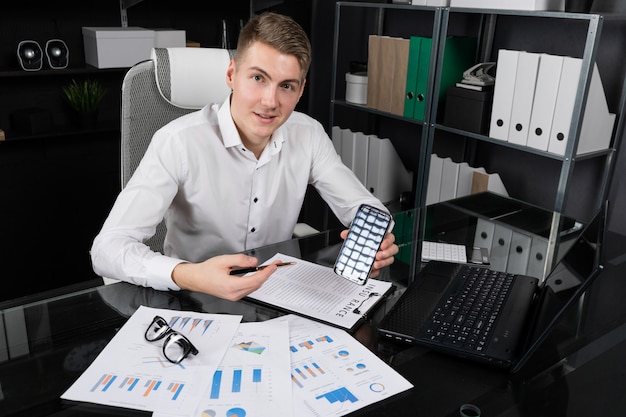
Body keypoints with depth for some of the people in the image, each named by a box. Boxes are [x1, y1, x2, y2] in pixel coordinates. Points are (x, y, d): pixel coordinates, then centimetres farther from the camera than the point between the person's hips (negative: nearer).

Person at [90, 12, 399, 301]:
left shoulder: (309, 136, -6)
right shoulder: (178, 143, -21)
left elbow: (361, 204, 1)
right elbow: (108, 248, -25)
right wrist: (188, 276, -42)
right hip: (194, 302, -2)